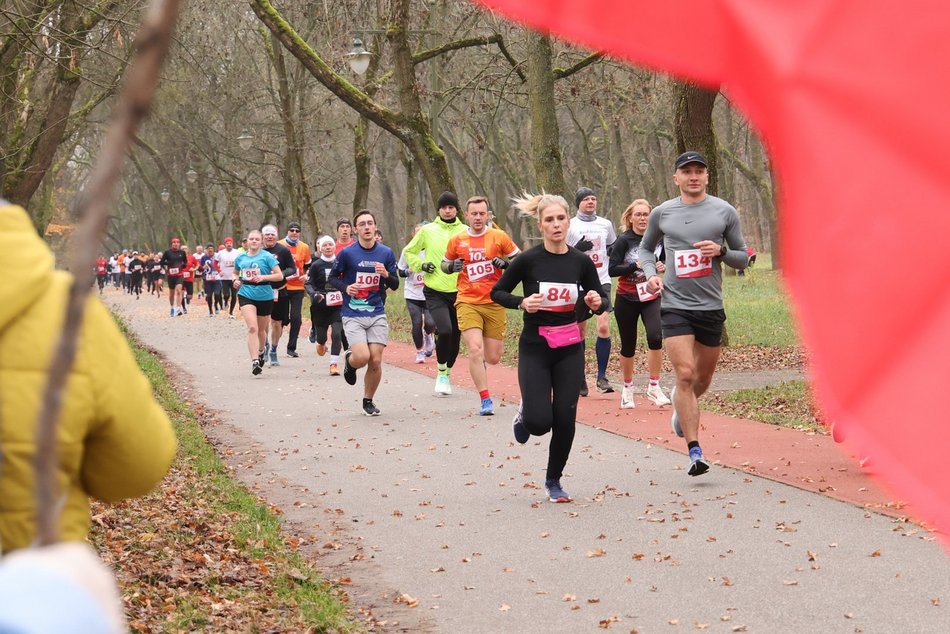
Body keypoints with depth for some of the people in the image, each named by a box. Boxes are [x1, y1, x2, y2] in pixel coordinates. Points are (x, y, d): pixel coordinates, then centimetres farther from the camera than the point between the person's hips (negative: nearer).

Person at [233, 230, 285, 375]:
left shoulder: (267, 256, -5)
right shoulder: (241, 258, 7)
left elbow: (280, 276, -9)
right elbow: (236, 273, 25)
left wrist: (264, 277, -22)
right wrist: (235, 280, 3)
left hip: (265, 296, -1)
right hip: (246, 296, 1)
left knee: (261, 329, 16)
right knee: (252, 328, -18)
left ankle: (261, 350, 48)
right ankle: (255, 361, -22)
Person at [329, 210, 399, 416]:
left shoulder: (386, 253, 4)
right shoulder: (347, 253, -4)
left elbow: (395, 285, 9)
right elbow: (333, 277, 6)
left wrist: (386, 275, -13)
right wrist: (345, 288, -14)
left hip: (377, 315, 3)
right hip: (353, 315, -2)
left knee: (375, 361, -4)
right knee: (362, 357, -19)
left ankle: (368, 401, 18)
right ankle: (349, 360, 19)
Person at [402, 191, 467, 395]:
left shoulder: (465, 231, 2)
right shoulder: (428, 230, 2)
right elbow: (409, 252, 15)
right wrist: (421, 265, -1)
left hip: (458, 291, 2)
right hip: (435, 292, -2)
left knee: (456, 335, 8)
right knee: (445, 330, -19)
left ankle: (447, 373, 29)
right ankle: (441, 372, 1)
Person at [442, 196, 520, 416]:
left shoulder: (499, 237, 1)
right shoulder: (456, 241, 4)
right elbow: (445, 265, 19)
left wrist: (505, 264, -12)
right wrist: (452, 266, -4)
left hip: (494, 303, 1)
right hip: (468, 303, -1)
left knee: (493, 358, 4)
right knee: (475, 349, -19)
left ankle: (479, 362, 42)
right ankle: (485, 400, -11)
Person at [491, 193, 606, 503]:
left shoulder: (581, 261, -2)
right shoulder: (528, 260, -10)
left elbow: (602, 299, 9)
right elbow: (497, 292, 1)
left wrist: (596, 303, -14)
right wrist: (522, 302, -17)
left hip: (570, 349, 2)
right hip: (535, 348, -2)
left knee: (565, 420, -3)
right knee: (539, 423, -12)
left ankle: (553, 481, 18)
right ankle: (525, 414, 26)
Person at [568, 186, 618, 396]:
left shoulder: (605, 224, 10)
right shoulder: (570, 225, 1)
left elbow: (614, 249, 24)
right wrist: (577, 249, -17)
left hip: (601, 282, 2)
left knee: (604, 327, -12)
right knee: (580, 330, 3)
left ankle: (602, 376, -6)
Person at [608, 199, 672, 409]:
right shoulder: (624, 240, -9)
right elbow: (612, 269, -15)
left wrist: (665, 266, -5)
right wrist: (637, 265, -23)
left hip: (651, 297, 1)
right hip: (627, 299, -1)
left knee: (655, 337, -20)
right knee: (628, 346, 8)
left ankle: (654, 387, -9)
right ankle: (627, 388, 29)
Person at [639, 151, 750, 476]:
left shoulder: (724, 211, 2)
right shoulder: (662, 213, 4)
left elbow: (743, 258, 8)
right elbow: (646, 248, 20)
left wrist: (721, 252, -13)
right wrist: (650, 274, 1)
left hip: (711, 306, 2)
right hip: (675, 305, -2)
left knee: (703, 378, 14)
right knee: (685, 374, -15)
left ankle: (681, 404, 50)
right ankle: (695, 451, -13)